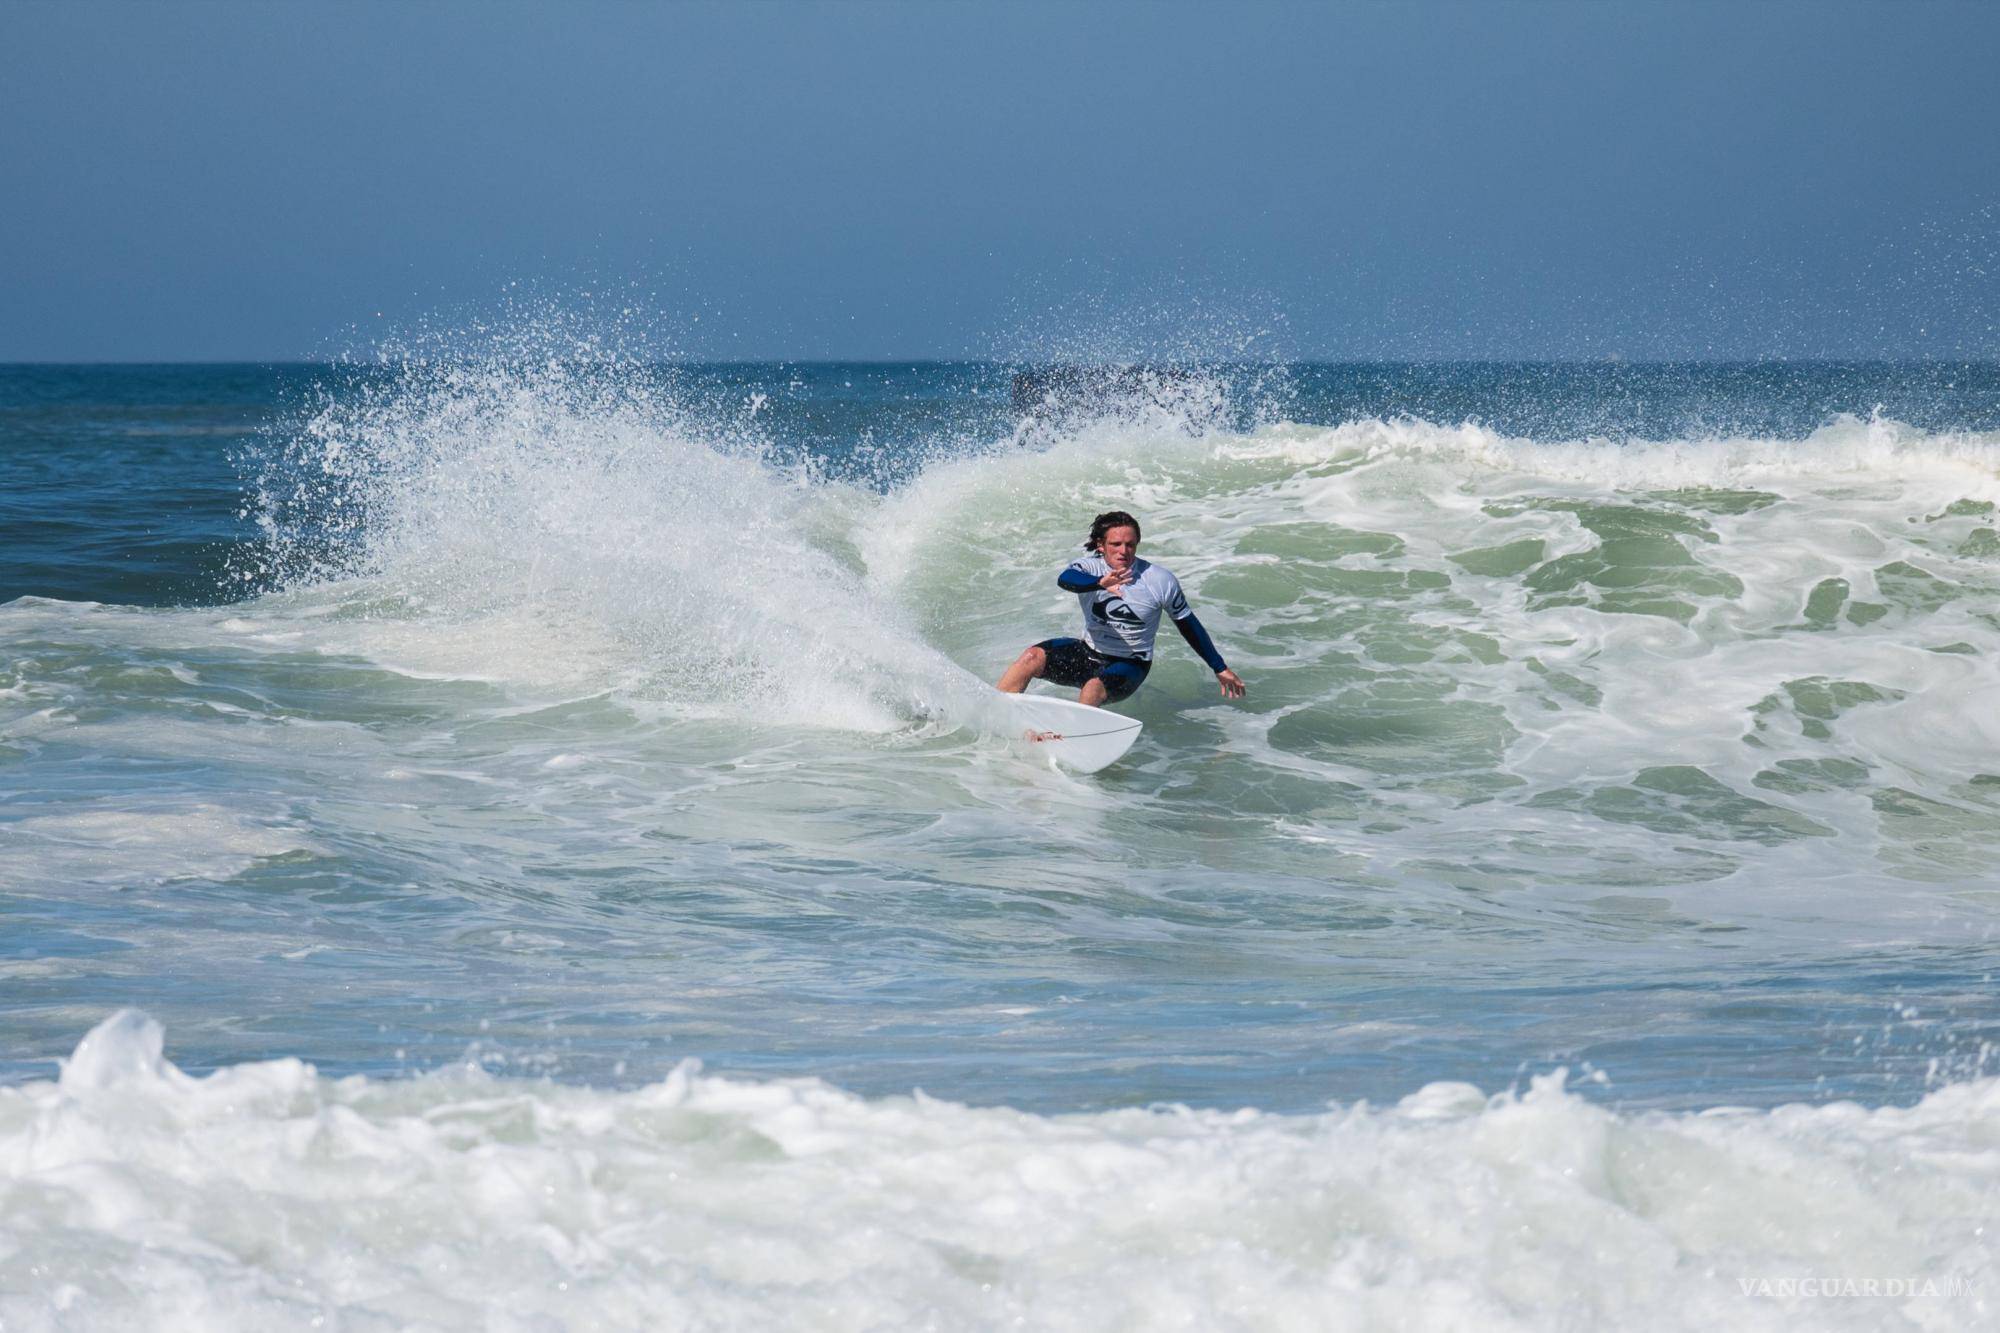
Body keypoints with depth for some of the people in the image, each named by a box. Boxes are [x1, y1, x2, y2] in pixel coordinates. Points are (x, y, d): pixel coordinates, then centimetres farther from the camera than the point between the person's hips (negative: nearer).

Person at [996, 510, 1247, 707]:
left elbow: (1189, 626, 0)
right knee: (1032, 658, -21)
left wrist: (1220, 669, 7)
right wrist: (1100, 583, -59)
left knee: (1093, 689, -35)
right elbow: (1065, 579, -37)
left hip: (1129, 666, -3)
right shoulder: (1090, 568, -12)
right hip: (1088, 653, 3)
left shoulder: (1160, 580, -12)